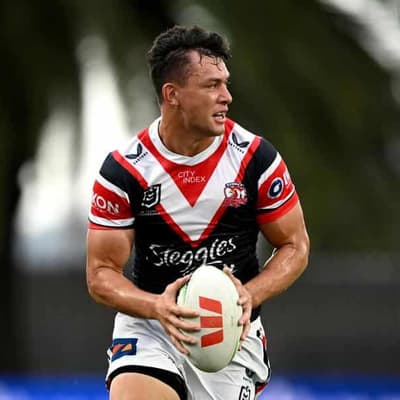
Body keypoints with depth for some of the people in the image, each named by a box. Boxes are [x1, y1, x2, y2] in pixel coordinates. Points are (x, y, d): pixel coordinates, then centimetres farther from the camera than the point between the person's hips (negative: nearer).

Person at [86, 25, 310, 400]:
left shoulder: (255, 157, -8)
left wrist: (250, 296, -19)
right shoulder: (123, 170, -11)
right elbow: (101, 274, -7)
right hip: (147, 324, -2)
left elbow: (295, 247, 1)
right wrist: (157, 306, -27)